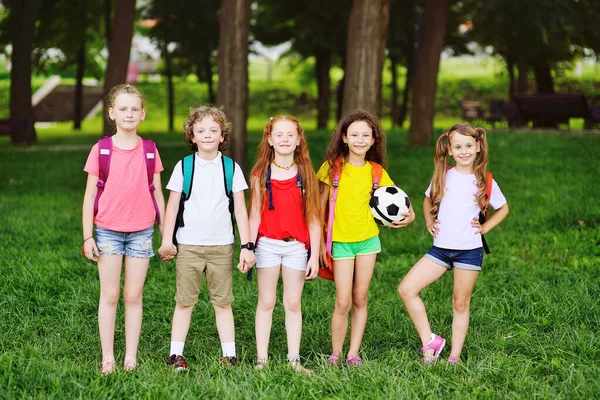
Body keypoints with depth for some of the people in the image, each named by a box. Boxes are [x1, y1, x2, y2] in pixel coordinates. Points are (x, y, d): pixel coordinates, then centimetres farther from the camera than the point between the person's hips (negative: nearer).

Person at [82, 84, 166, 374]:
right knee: (110, 295, 3)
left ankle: (131, 357, 10)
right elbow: (89, 195, 1)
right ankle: (107, 357, 9)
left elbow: (157, 194, 8)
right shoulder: (101, 150, -1)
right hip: (108, 230, -1)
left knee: (134, 296, 4)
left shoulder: (150, 151, 4)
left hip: (141, 231, 1)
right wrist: (87, 237, -3)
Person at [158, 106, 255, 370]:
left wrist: (246, 246, -1)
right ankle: (176, 354, 8)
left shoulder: (232, 168, 4)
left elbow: (240, 209, 3)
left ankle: (229, 355, 9)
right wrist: (166, 241, 0)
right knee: (184, 301, 3)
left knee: (223, 302, 5)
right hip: (188, 246, 0)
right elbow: (172, 205, 5)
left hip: (222, 246, 0)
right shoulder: (184, 167, 2)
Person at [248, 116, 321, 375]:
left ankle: (294, 359, 11)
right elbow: (254, 216, 2)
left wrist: (315, 256, -1)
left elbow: (313, 219, 3)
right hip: (268, 245, 0)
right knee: (266, 302, 5)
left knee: (293, 303, 5)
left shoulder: (305, 174, 3)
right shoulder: (261, 174, 2)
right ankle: (261, 359, 9)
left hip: (297, 246, 1)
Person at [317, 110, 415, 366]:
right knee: (343, 302, -7)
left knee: (360, 299, 7)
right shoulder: (332, 167, -7)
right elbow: (320, 205, -2)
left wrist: (409, 214, -6)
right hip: (340, 241, -3)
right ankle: (335, 355, 7)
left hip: (368, 239, 3)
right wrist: (320, 240, -3)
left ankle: (353, 354, 15)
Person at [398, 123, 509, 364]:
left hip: (469, 251, -2)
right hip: (441, 248, 3)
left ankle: (454, 357, 14)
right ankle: (430, 341, -1)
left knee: (461, 304, 4)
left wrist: (485, 227, 1)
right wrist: (429, 222, 7)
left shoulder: (484, 181, 0)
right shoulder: (443, 176, 5)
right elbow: (428, 200, 22)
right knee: (406, 289, -10)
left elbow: (503, 209, 13)